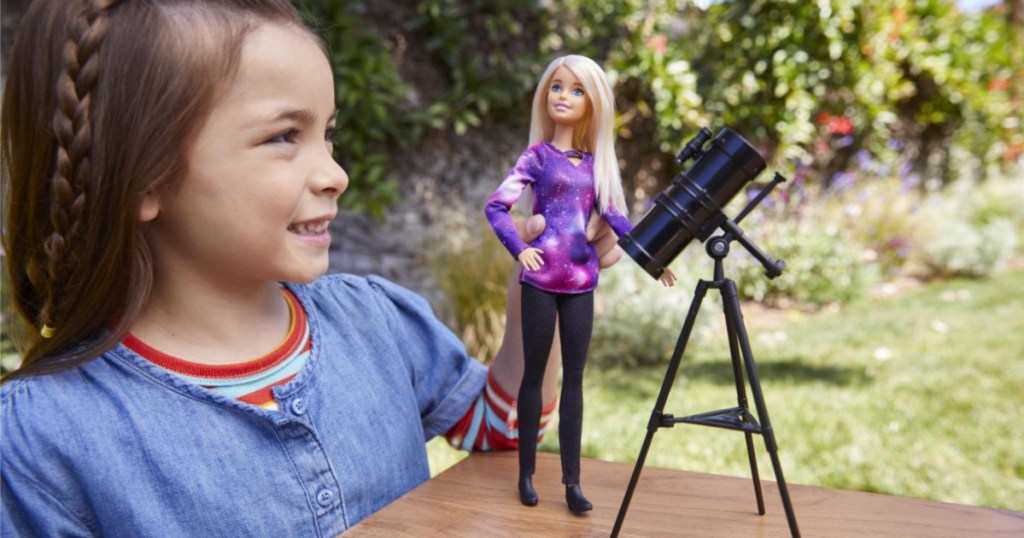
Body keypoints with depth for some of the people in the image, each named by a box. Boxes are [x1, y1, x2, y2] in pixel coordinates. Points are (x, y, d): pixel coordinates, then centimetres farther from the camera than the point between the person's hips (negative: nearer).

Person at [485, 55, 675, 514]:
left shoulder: (595, 163, 12)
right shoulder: (537, 156, 0)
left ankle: (572, 481, 12)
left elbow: (614, 216, 9)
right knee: (535, 373, 5)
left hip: (581, 279, 4)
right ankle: (527, 473, 17)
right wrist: (519, 249, -21)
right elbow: (495, 206, -7)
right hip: (542, 278, -4)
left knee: (574, 377, 6)